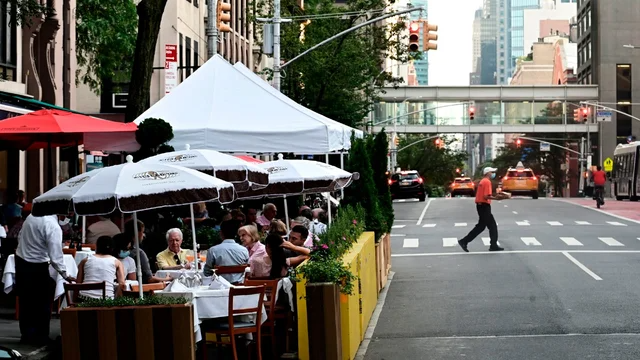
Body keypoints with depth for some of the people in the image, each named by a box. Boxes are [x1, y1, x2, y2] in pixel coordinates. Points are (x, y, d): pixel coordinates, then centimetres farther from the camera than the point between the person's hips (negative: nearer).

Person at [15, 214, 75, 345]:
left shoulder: (33, 215, 0)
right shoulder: (53, 226, -23)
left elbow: (20, 237, 11)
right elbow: (55, 256, -23)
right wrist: (65, 275, -12)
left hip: (21, 260, 7)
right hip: (37, 267, -7)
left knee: (25, 301, 16)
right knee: (42, 304, 7)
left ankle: (27, 335, 24)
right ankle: (40, 338, 13)